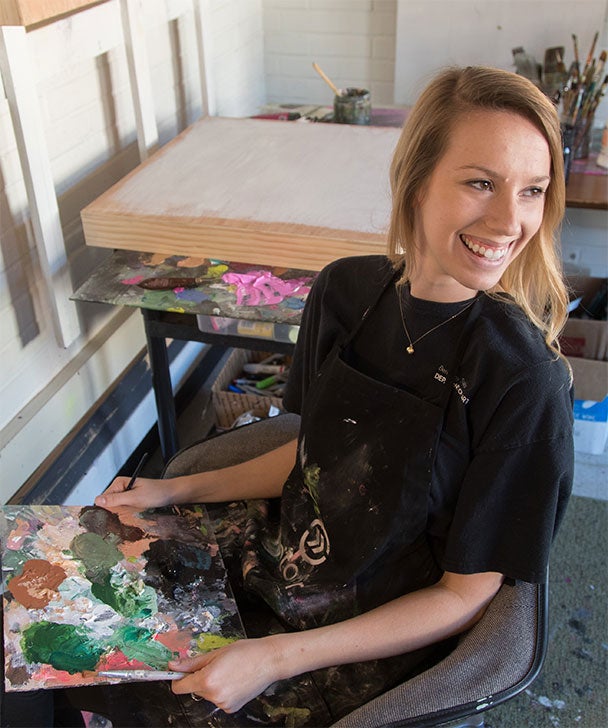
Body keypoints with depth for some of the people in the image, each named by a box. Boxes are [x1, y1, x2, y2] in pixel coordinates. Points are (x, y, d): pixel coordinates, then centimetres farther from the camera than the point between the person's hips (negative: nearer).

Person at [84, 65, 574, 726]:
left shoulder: (523, 379, -26)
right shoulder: (346, 289, -10)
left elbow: (466, 594, -17)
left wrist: (277, 658, -22)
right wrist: (178, 490, 3)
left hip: (379, 643, -4)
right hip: (276, 560, 5)